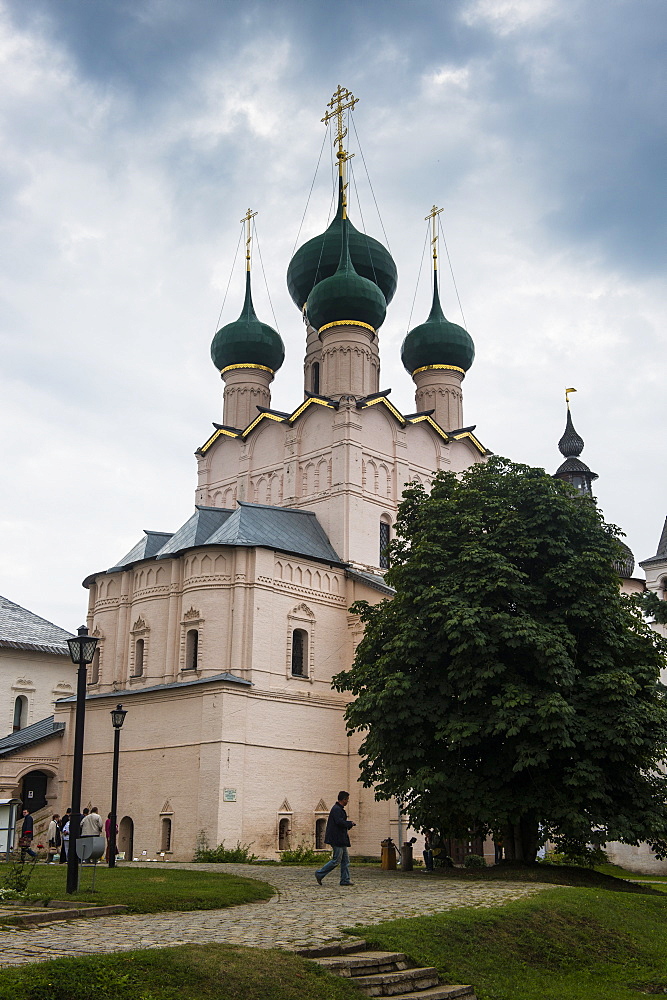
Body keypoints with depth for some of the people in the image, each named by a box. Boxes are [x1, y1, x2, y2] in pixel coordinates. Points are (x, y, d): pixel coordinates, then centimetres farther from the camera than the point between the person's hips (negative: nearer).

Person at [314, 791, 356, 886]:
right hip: (337, 839, -11)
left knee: (345, 860, 9)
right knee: (336, 861, -8)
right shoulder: (336, 809, -15)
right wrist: (350, 823, -12)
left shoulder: (339, 809, 18)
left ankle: (345, 880, 10)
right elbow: (339, 822, -26)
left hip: (341, 839, 11)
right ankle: (320, 874, 2)